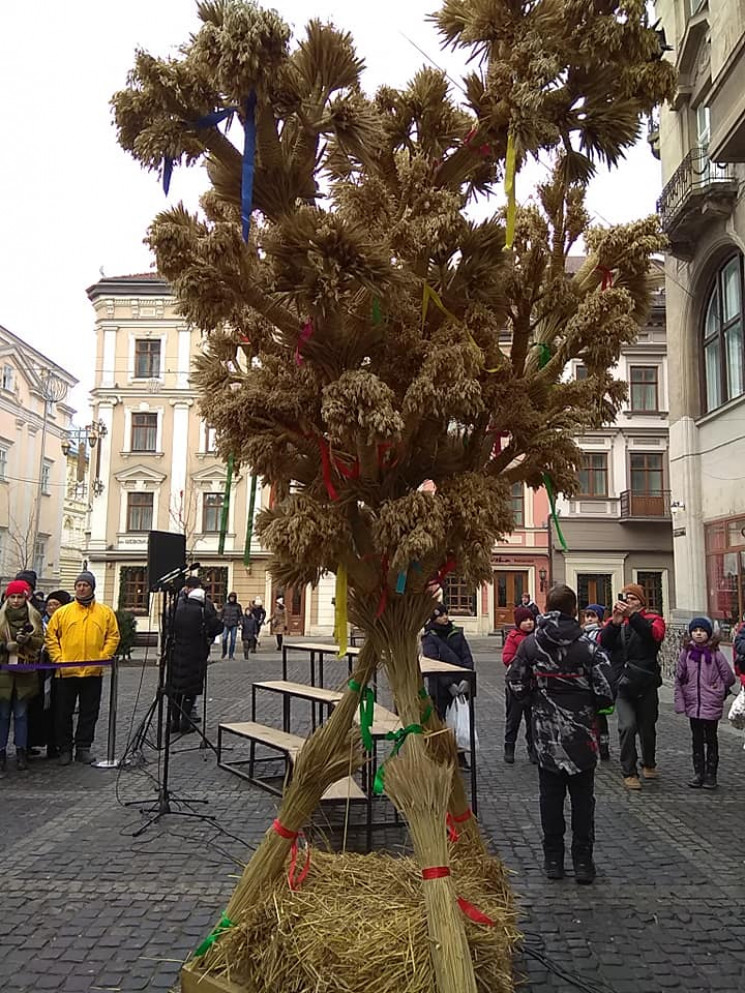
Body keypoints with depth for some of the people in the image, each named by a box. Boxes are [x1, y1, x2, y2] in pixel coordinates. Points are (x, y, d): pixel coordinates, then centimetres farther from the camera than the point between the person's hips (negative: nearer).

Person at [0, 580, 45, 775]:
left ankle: (21, 752, 17)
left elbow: (40, 641, 2)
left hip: (25, 671, 1)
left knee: (21, 713, 9)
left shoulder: (34, 616, 4)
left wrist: (28, 639, -17)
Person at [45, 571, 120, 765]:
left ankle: (83, 748, 17)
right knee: (64, 712, 7)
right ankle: (65, 749, 19)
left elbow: (113, 637, 4)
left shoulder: (105, 612, 4)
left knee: (89, 712, 6)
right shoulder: (62, 612, 3)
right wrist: (58, 659, -7)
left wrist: (102, 658, -7)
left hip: (93, 672, 0)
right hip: (67, 672, 0)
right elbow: (51, 637, 4)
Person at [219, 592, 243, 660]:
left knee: (233, 639, 1)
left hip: (234, 625, 0)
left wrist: (239, 621, -6)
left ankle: (231, 654, 9)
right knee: (224, 639, -7)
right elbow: (221, 614, 12)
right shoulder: (225, 605, 9)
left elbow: (240, 615, 7)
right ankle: (224, 652, 16)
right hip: (226, 624, 0)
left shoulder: (238, 606, 6)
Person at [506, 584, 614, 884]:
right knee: (582, 797, 11)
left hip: (545, 733, 1)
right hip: (581, 735, -1)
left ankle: (553, 860, 18)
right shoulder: (589, 647, -12)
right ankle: (582, 861, 16)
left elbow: (516, 685, -3)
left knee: (550, 797, 11)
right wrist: (588, 706, 8)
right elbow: (606, 693, -13)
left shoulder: (530, 644, -6)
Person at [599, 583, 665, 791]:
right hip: (622, 685, 0)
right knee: (627, 726, -15)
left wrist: (632, 615, -32)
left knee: (647, 727, 14)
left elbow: (655, 635, -21)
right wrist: (615, 622, -30)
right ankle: (629, 773, -2)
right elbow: (603, 642, -12)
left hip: (646, 684, 0)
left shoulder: (652, 620, 2)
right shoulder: (615, 622, 6)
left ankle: (648, 764, 40)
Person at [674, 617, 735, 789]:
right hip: (693, 704, 3)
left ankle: (711, 775, 14)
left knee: (711, 739, 6)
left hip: (712, 704, -3)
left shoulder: (715, 654, -7)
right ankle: (698, 773, 19)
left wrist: (718, 691, 8)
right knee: (697, 739, 10)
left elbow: (729, 677, 0)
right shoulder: (686, 653, 1)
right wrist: (679, 701, 0)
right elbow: (679, 679, 4)